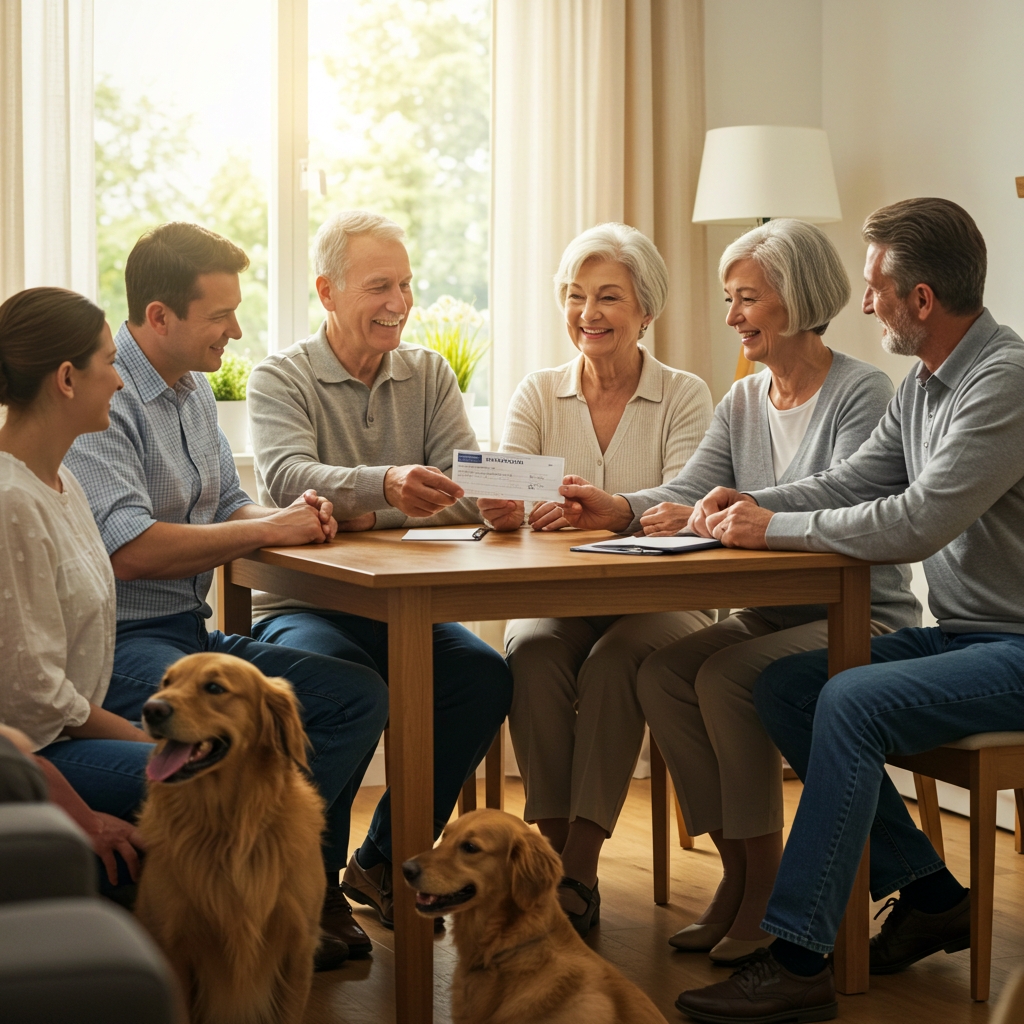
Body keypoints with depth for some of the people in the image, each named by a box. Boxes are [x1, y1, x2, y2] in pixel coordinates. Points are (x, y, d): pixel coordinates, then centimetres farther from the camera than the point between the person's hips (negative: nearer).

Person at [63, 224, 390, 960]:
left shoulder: (194, 388, 15)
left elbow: (228, 508, 23)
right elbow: (128, 550, -24)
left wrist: (290, 515, -1)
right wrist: (269, 528, -16)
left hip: (191, 634, 9)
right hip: (115, 643, -9)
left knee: (360, 696, -5)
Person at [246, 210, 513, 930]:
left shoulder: (430, 374, 12)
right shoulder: (281, 379, -1)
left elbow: (470, 486, -2)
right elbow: (288, 478, -22)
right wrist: (386, 485, -43)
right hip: (302, 604, -4)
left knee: (486, 676, -24)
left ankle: (384, 863, -6)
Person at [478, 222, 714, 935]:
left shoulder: (685, 396, 1)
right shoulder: (538, 395, 9)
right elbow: (510, 494, -5)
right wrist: (500, 508, -32)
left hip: (656, 602, -2)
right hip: (555, 597, 2)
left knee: (617, 658, -33)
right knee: (532, 653, -31)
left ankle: (580, 870, -30)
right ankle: (560, 852, -27)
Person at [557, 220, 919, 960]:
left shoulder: (862, 394, -10)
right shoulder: (742, 404, 14)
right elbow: (686, 493, 3)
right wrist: (621, 510, -18)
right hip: (770, 615, 7)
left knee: (726, 677, -29)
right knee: (662, 672, -18)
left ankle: (768, 891, -16)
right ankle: (737, 877, -9)